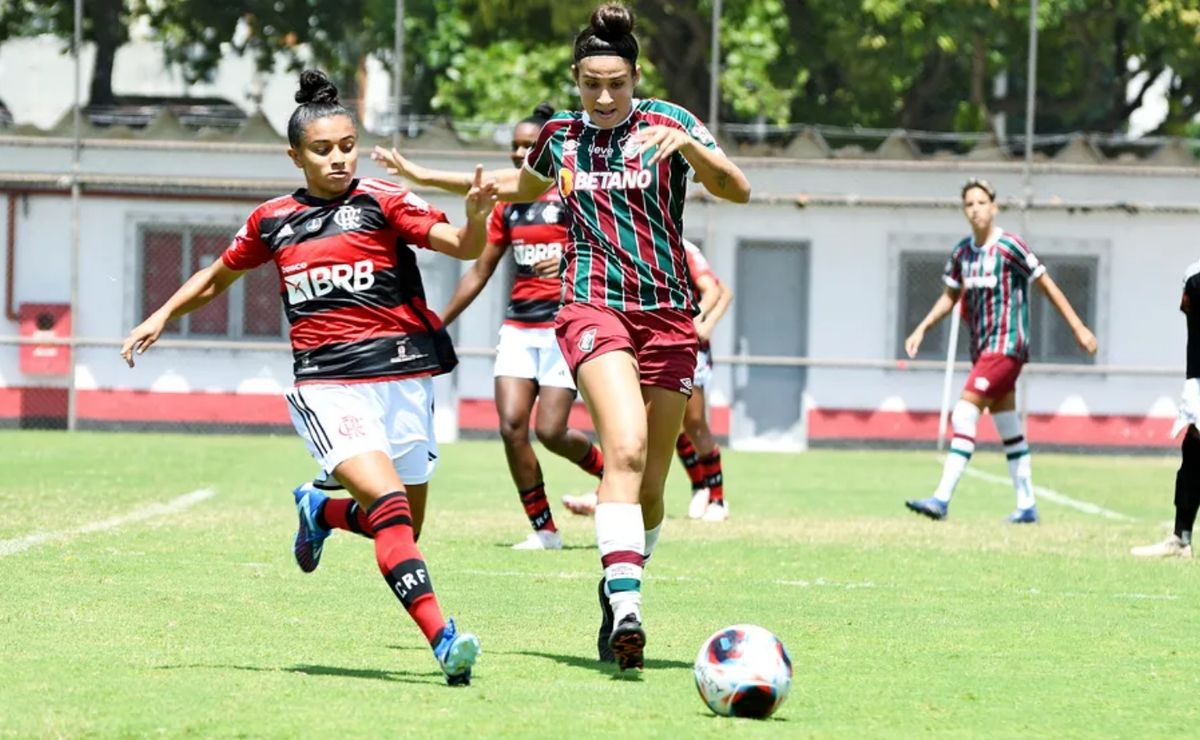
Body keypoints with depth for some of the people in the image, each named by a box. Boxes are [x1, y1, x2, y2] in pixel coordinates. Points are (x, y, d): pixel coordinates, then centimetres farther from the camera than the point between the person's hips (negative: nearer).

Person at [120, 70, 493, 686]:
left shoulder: (382, 202, 2)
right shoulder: (272, 221, 11)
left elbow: (462, 247, -9)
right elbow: (218, 275, 29)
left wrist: (476, 213, -30)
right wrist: (162, 316, 22)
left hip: (401, 378, 1)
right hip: (325, 385, -1)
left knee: (404, 529, 7)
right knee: (386, 500, -24)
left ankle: (322, 511, 39)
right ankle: (442, 638, -31)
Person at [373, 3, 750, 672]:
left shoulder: (668, 124, 1)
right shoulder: (561, 136, 10)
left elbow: (739, 191, -11)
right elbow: (524, 186, 33)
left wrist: (687, 144, -28)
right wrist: (427, 177, 34)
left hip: (668, 316, 0)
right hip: (593, 308, 0)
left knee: (648, 486, 4)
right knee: (626, 449, -26)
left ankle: (618, 597, 28)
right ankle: (626, 609, -38)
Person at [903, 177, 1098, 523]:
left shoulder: (1009, 246, -12)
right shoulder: (962, 252, 8)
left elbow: (1047, 285, -7)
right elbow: (950, 296, 21)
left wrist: (1078, 328, -6)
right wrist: (922, 329, 9)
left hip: (1006, 345, -8)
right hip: (981, 348, 8)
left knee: (965, 415, -16)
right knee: (1008, 428, 11)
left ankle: (942, 498, -18)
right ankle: (1027, 504, 18)